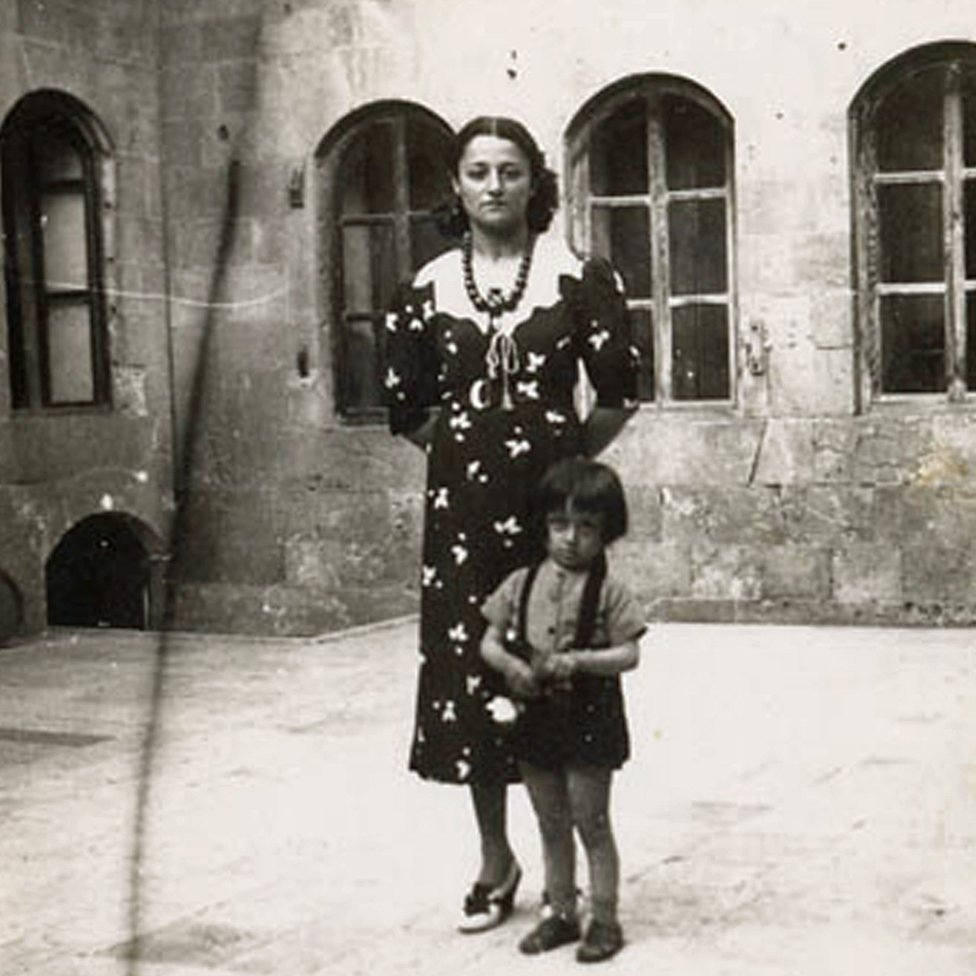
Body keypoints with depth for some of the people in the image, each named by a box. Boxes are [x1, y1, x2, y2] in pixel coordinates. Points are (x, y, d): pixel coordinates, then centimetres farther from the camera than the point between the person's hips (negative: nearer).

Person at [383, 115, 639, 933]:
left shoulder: (581, 279, 0)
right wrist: (473, 443, 7)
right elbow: (408, 410, 12)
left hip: (554, 502, -2)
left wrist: (564, 455, 1)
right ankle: (495, 861, 19)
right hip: (461, 507, 2)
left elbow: (618, 396, 3)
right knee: (466, 679, 4)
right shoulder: (426, 290, 5)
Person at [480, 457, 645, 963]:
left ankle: (604, 919, 15)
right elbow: (489, 641, 5)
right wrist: (511, 665, -15)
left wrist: (577, 661, -25)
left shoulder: (608, 591, -9)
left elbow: (629, 653, -13)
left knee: (592, 824, 4)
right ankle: (561, 913, 27)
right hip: (535, 718, 4)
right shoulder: (522, 584, 3)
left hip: (588, 721, -4)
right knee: (551, 826, 15)